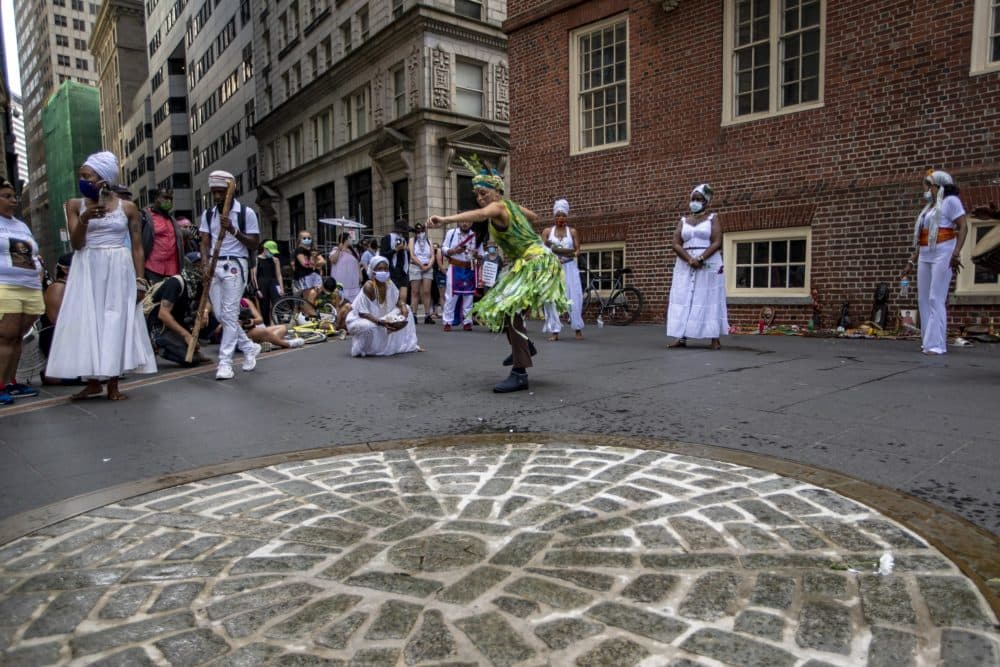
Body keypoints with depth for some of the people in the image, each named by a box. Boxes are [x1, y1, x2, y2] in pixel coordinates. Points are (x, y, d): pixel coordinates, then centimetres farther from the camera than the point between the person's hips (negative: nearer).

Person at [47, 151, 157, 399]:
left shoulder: (128, 207, 3)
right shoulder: (75, 205, 6)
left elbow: (137, 247, 3)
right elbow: (76, 244, -1)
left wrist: (140, 279, -3)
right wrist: (84, 218, -18)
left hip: (119, 270, -1)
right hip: (87, 270, 2)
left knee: (117, 323, -1)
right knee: (86, 322, 1)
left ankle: (113, 384, 6)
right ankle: (93, 381, 10)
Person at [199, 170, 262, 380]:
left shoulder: (246, 213, -2)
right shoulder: (208, 215, 12)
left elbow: (254, 244, -4)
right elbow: (205, 243, 7)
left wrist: (233, 230, -17)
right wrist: (205, 263, -11)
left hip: (235, 265, -5)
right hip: (214, 266, 5)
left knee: (229, 315, -9)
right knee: (220, 315, 7)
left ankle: (225, 362, -6)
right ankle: (249, 347, 25)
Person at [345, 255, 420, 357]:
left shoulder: (389, 283, -9)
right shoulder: (369, 286, -28)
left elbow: (399, 300, 4)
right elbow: (362, 313, -27)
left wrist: (403, 308, -19)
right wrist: (380, 322, -38)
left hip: (381, 317, 8)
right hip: (360, 320, -7)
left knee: (405, 310, 3)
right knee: (371, 327, -41)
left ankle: (408, 344, 12)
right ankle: (362, 349, -10)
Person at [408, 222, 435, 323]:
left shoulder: (429, 241, 16)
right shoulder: (412, 240, 10)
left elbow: (432, 256, 7)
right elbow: (412, 255, -2)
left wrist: (428, 266, -10)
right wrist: (421, 265, -10)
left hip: (428, 268, 2)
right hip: (415, 267, -2)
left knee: (427, 292, -3)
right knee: (415, 292, -4)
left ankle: (428, 315, -5)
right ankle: (414, 315, -5)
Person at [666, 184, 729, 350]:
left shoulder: (713, 219, 4)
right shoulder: (683, 221, 13)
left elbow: (717, 243, -8)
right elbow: (676, 244, 1)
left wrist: (700, 259, -20)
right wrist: (690, 260, -15)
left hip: (709, 265, -3)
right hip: (685, 266, 3)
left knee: (709, 300, -5)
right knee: (684, 300, -3)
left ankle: (715, 339, -4)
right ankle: (681, 338, -5)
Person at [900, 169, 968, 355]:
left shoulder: (950, 201, -1)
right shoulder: (929, 207, 22)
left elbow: (963, 227, -11)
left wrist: (956, 253, -24)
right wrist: (912, 261, 19)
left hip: (942, 254, -8)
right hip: (925, 256, 8)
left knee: (936, 299, -13)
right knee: (924, 300, 5)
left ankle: (936, 344, -13)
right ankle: (928, 340, 11)